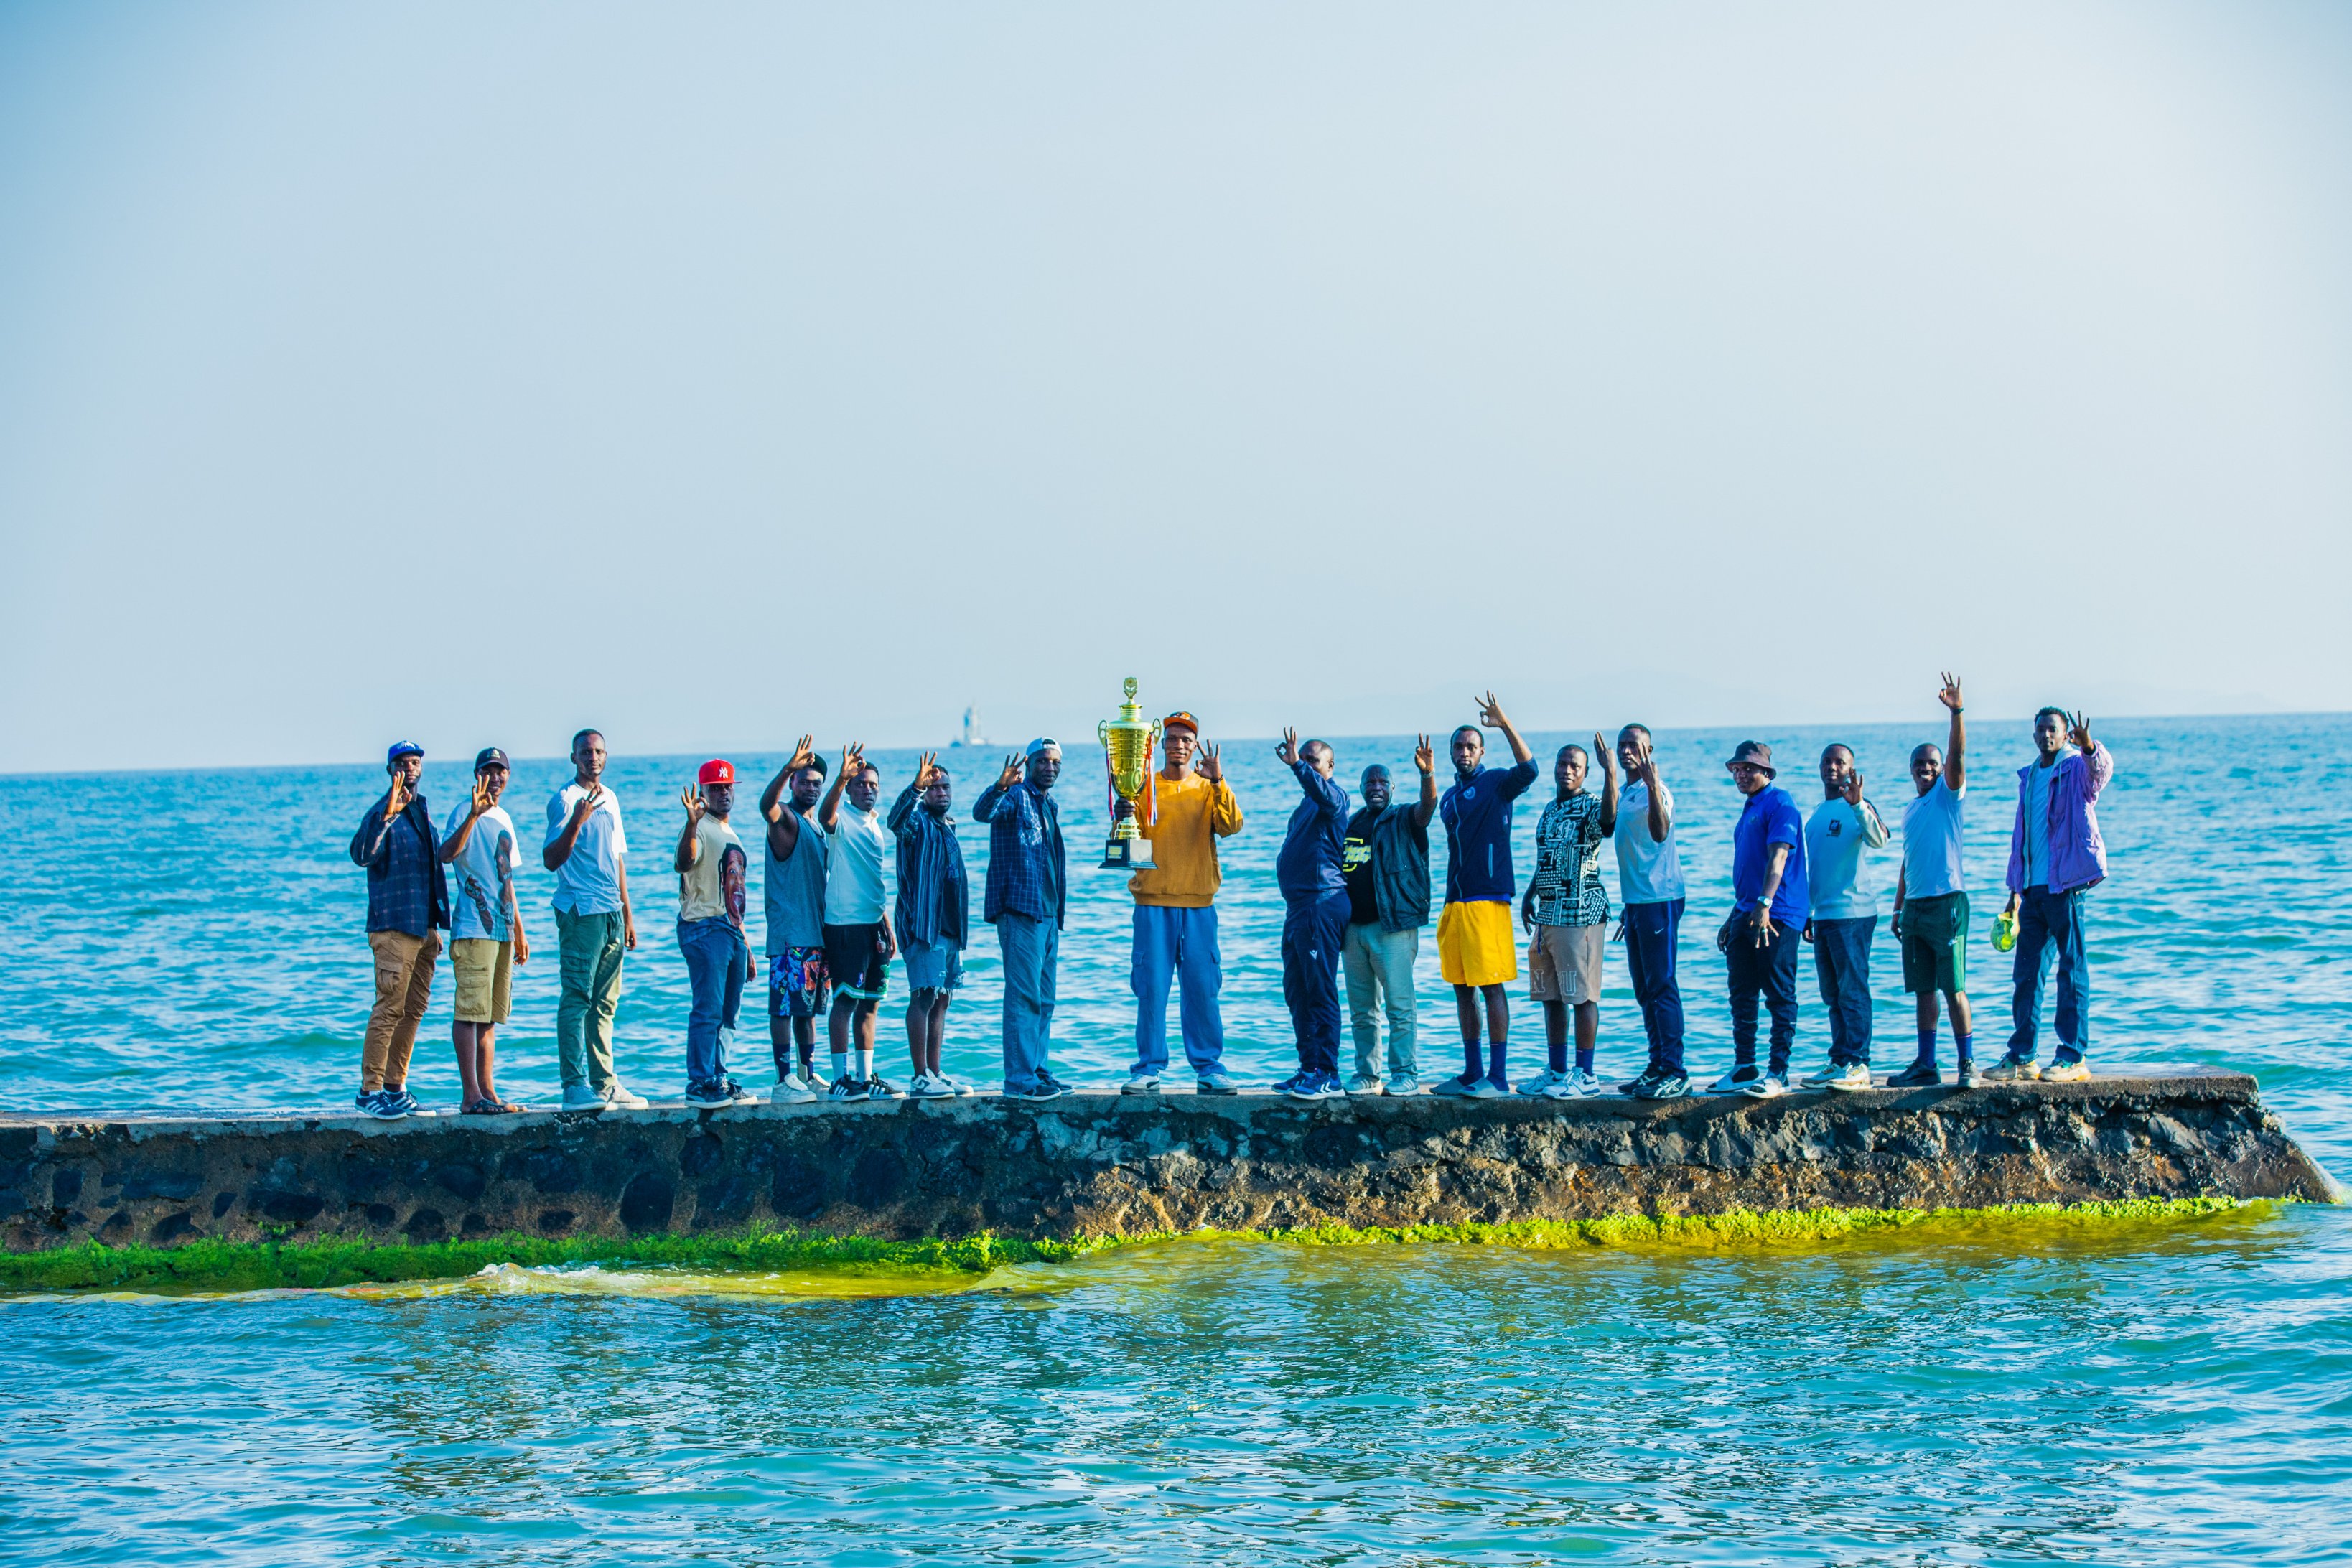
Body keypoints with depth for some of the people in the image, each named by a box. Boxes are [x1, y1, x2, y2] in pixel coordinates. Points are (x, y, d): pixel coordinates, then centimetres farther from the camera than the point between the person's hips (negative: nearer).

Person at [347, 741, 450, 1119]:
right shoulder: (382, 812, -9)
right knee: (389, 1009, -11)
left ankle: (395, 1087, 14)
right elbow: (362, 855, -28)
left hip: (424, 928, 8)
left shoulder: (422, 810, 17)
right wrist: (386, 815, -40)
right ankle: (369, 1090, -9)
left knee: (413, 1010, 9)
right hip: (394, 927, -8)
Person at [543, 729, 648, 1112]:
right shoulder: (565, 800, -7)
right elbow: (551, 860, -15)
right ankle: (575, 1087, -14)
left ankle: (604, 1083, 15)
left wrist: (627, 913, 23)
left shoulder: (610, 800, 17)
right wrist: (575, 823, -29)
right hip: (580, 912, -8)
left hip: (611, 914, 8)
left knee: (604, 1004, 11)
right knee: (576, 999, -10)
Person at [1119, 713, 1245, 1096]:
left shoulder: (1209, 789, 9)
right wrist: (1123, 820, -23)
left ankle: (1209, 1068, 6)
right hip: (1154, 904, -1)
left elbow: (1230, 826, -10)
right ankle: (1149, 1069, 2)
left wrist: (1217, 781, -22)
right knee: (1151, 988, -3)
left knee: (1202, 988, 0)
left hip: (1198, 905, 1)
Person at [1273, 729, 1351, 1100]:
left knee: (1320, 992, -11)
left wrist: (1296, 764, -44)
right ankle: (1309, 1070, 19)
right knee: (1297, 993, 13)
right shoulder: (1306, 805, 22)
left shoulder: (1333, 797, -8)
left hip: (1321, 905, -10)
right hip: (1298, 906, 10)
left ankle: (1327, 1076, -12)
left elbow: (1323, 793, -31)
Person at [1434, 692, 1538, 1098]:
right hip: (1454, 903, 8)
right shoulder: (1449, 797, 19)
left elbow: (1527, 769, -23)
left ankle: (1497, 1076, -8)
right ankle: (1473, 1073, 15)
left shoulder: (1495, 784, -2)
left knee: (1492, 987, -8)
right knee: (1463, 988, 9)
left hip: (1487, 899, -8)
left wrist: (1505, 725, -30)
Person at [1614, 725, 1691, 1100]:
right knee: (1645, 990, 12)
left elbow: (1660, 833, -32)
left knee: (1661, 987, -10)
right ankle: (1657, 1066, 18)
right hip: (1636, 901, 10)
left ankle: (1674, 1072, -10)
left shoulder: (1657, 791, -12)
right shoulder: (1625, 794, 16)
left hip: (1659, 900, -10)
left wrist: (1653, 787, -44)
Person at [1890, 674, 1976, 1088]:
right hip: (1915, 906, 7)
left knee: (1953, 988, -9)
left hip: (1947, 902, -7)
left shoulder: (1948, 794, 0)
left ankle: (1967, 1063, -7)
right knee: (1924, 990, 8)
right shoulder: (1909, 812, 19)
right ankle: (1926, 1065, 12)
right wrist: (1898, 907, 19)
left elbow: (1957, 756, -17)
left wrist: (1957, 713, -29)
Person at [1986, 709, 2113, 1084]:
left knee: (2072, 970, -4)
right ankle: (2020, 1057, 14)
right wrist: (2015, 891, 21)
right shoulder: (2028, 778, 18)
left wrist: (2088, 745, -49)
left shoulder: (2076, 769, -2)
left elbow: (2100, 770, -27)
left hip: (2065, 885, -7)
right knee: (2027, 973, 9)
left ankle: (2073, 1057, -2)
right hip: (2033, 889, 7)